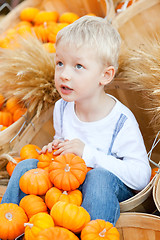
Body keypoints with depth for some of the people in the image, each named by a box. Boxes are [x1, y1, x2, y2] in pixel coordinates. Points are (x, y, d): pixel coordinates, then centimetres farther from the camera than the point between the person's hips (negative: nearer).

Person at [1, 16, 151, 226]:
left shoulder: (122, 122, -22)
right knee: (26, 165, -11)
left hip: (107, 186, -5)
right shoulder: (61, 108, -3)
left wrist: (89, 154, -30)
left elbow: (141, 176, -23)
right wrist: (57, 148, -9)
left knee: (99, 177, -37)